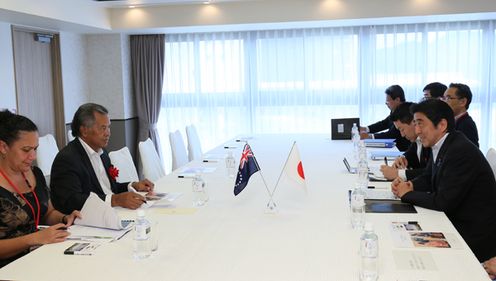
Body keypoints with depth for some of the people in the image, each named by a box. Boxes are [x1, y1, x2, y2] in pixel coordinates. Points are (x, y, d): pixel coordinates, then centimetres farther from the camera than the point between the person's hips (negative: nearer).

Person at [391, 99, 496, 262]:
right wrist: (409, 185, -5)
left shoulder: (461, 151, -25)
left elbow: (443, 202, -25)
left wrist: (407, 194, -12)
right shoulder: (441, 146, 3)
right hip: (454, 222, 8)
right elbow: (428, 179, 17)